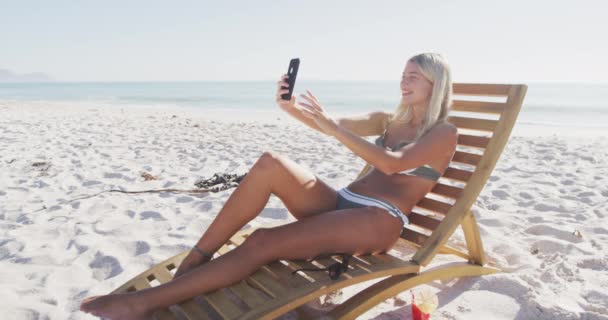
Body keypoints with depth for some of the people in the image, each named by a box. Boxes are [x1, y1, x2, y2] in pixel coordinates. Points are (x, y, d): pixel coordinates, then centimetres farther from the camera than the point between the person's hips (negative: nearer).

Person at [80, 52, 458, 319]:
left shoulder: (444, 132, 3)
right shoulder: (389, 119, 24)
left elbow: (393, 163, -17)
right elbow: (332, 125, 10)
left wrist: (334, 127, -22)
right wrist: (292, 107, -10)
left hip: (378, 221, -6)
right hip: (341, 203, 6)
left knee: (263, 243, -27)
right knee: (271, 164, -24)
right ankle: (188, 266, -21)